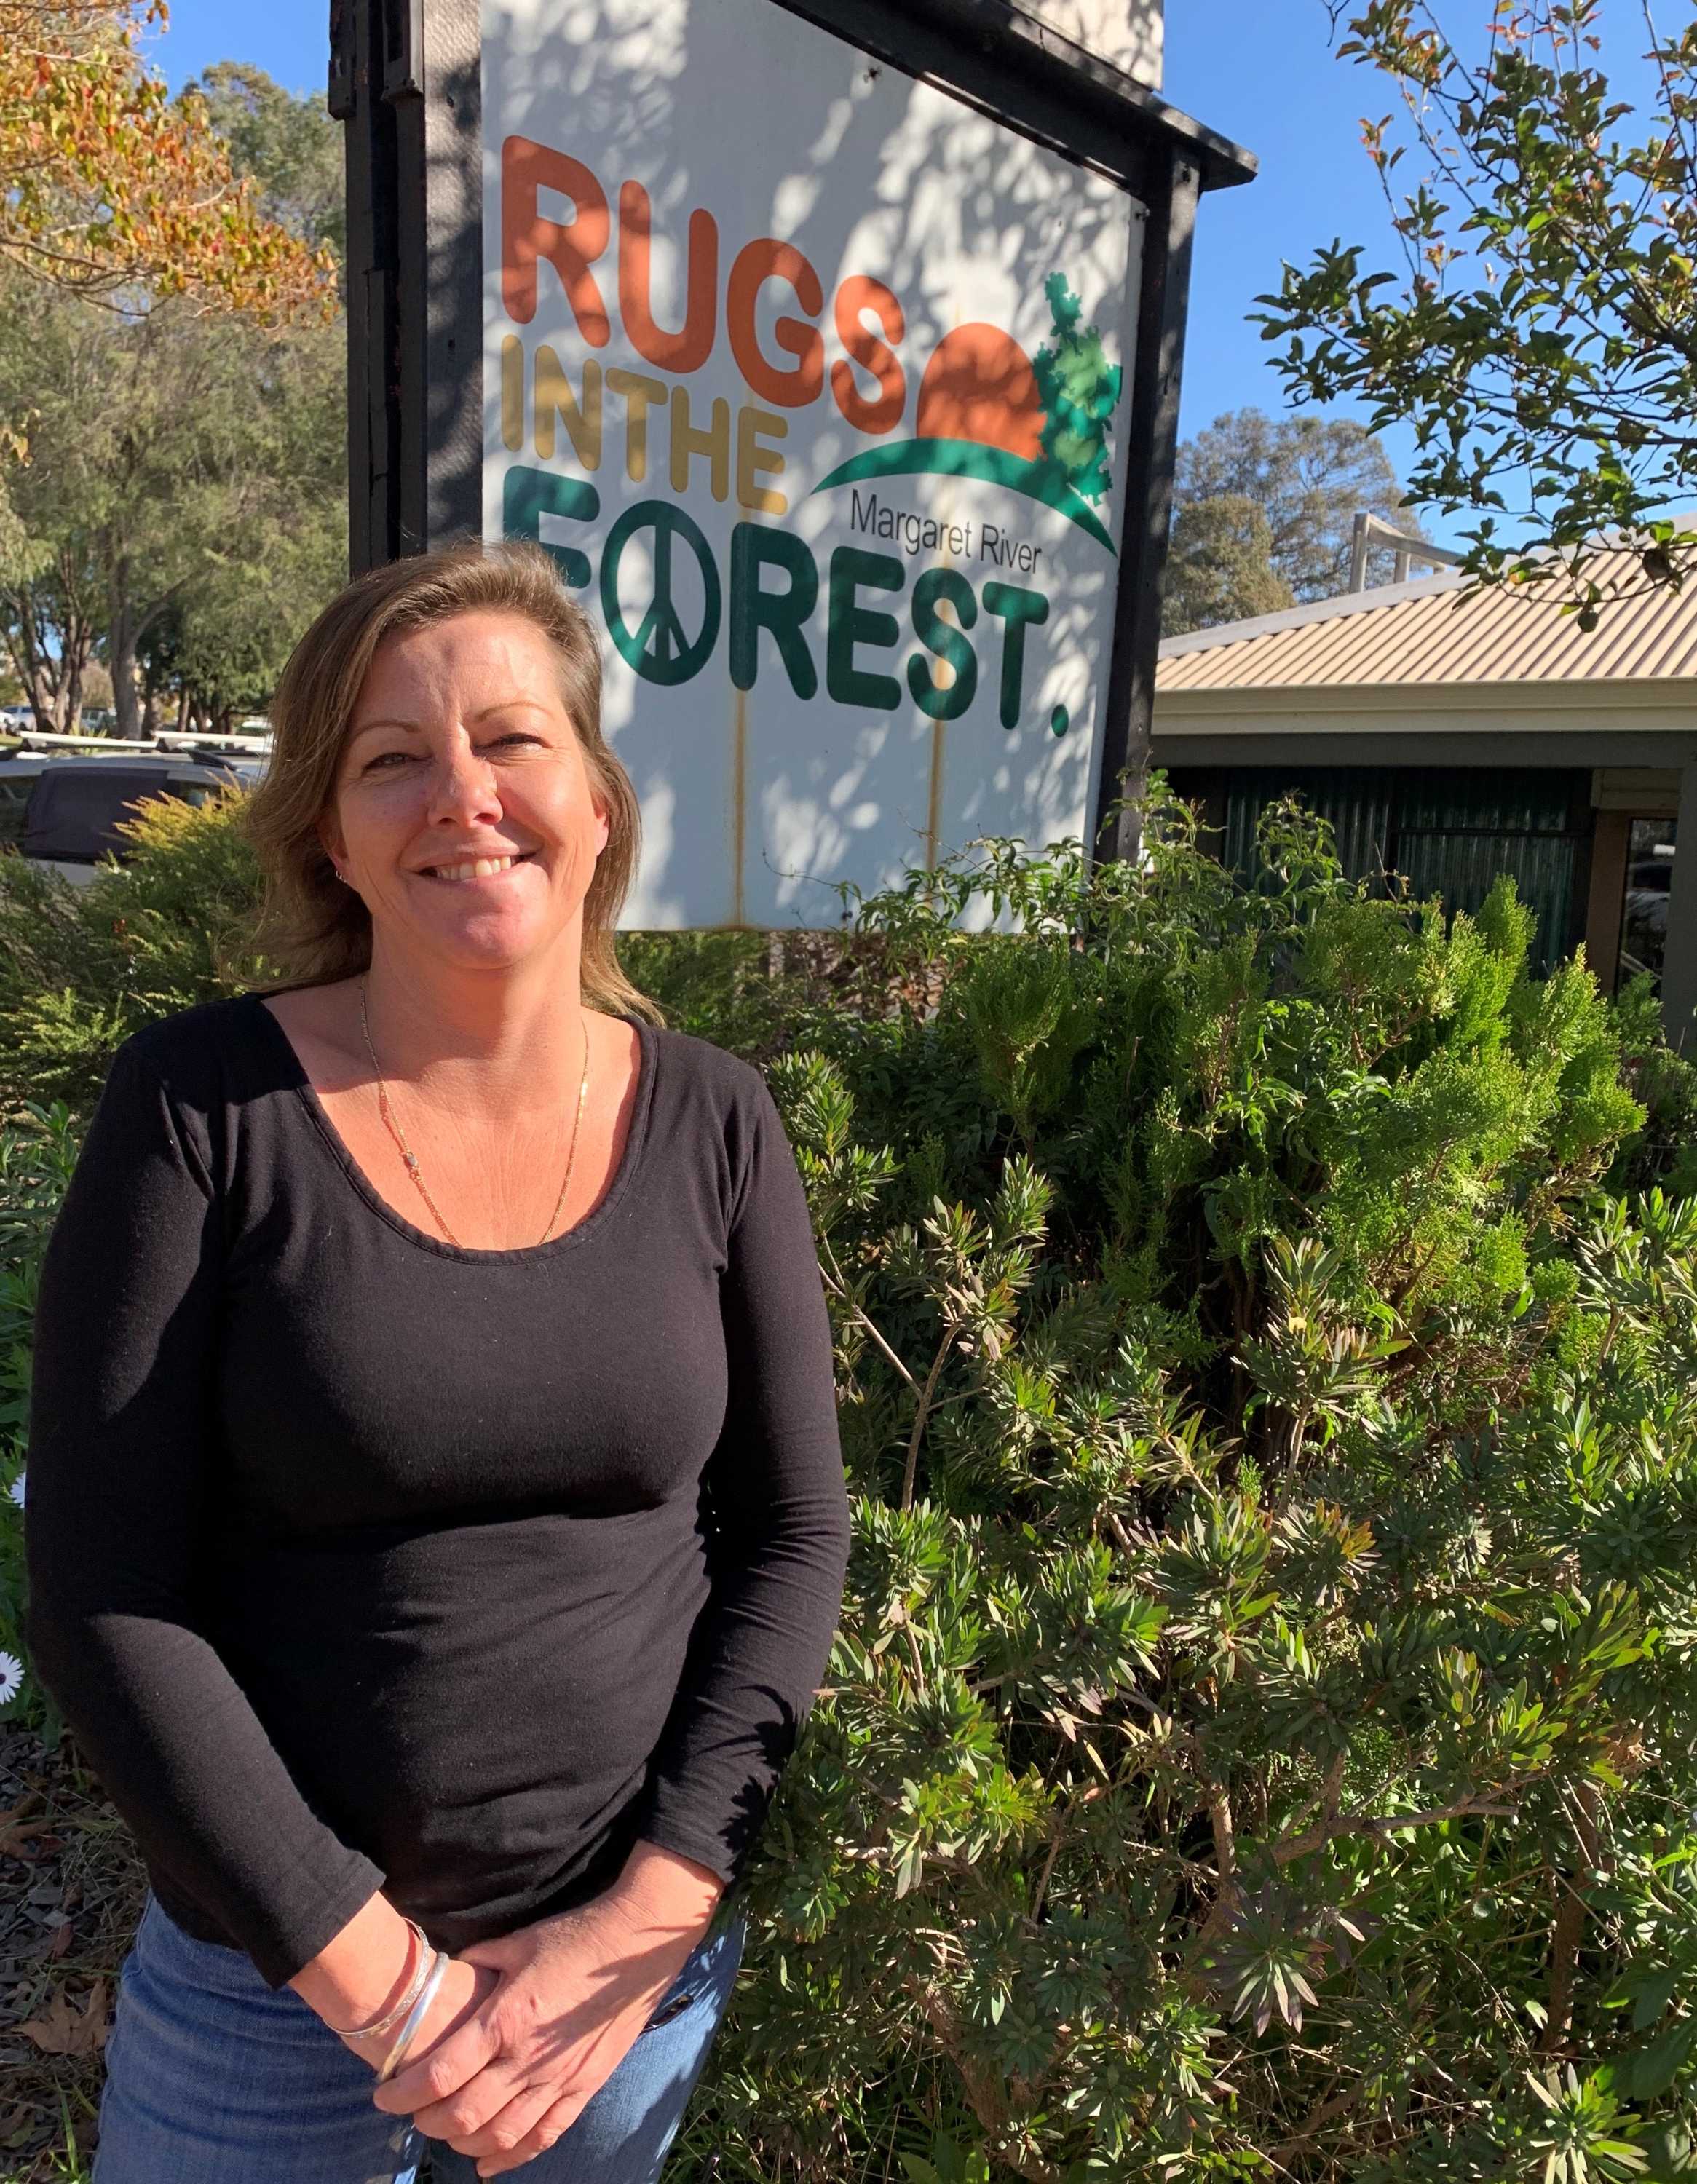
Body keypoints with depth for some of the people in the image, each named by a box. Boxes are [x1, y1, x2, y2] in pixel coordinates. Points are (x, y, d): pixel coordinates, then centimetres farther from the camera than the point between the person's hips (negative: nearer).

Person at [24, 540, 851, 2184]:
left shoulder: (712, 1125, -7)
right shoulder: (200, 1107, -14)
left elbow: (793, 1536, -4)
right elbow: (101, 1591, -13)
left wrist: (649, 1920, -11)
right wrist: (376, 1974, -13)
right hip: (272, 1976, -1)